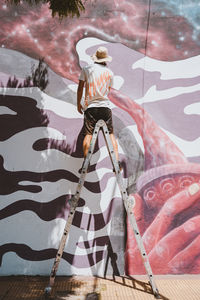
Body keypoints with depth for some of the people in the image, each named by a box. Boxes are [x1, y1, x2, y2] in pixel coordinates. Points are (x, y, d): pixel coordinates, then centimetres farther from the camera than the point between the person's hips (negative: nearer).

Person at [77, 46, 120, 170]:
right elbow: (108, 90, 14)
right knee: (111, 134, 5)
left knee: (88, 134, -1)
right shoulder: (110, 72, 9)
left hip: (90, 106, -1)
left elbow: (80, 88, 5)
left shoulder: (86, 69, 5)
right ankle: (117, 162, 2)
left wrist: (78, 103, 14)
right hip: (105, 106, 1)